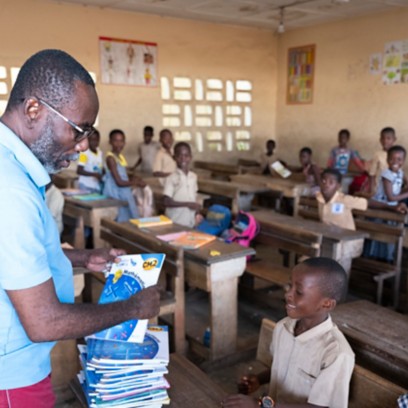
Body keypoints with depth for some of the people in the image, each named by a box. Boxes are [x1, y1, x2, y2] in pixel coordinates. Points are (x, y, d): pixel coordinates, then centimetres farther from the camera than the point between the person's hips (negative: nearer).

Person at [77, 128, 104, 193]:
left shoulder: (100, 153, 8)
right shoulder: (84, 153, -9)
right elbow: (79, 171, -15)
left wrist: (104, 175, -3)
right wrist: (94, 174, -21)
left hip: (98, 186, 6)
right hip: (86, 186, -6)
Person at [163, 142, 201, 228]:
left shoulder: (194, 177, 6)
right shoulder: (171, 178, -11)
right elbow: (167, 202, -16)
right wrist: (187, 204, -19)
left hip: (190, 223, 5)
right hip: (175, 223, -5)